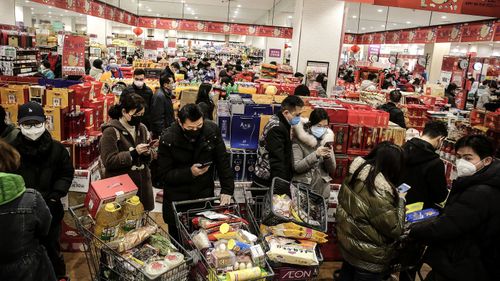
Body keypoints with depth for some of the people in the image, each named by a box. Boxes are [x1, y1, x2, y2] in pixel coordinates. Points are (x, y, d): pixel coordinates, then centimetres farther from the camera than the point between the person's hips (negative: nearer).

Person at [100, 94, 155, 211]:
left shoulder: (142, 128, 8)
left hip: (142, 183, 6)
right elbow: (109, 161, -17)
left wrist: (147, 153, -7)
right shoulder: (111, 131, -11)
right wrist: (133, 153, -23)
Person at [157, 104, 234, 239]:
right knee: (177, 240, 12)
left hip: (205, 196, 2)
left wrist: (227, 190, -12)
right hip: (177, 200, -1)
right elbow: (164, 175, -12)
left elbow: (223, 162, -5)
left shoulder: (212, 130, -10)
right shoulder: (168, 139, -16)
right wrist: (190, 172, -26)